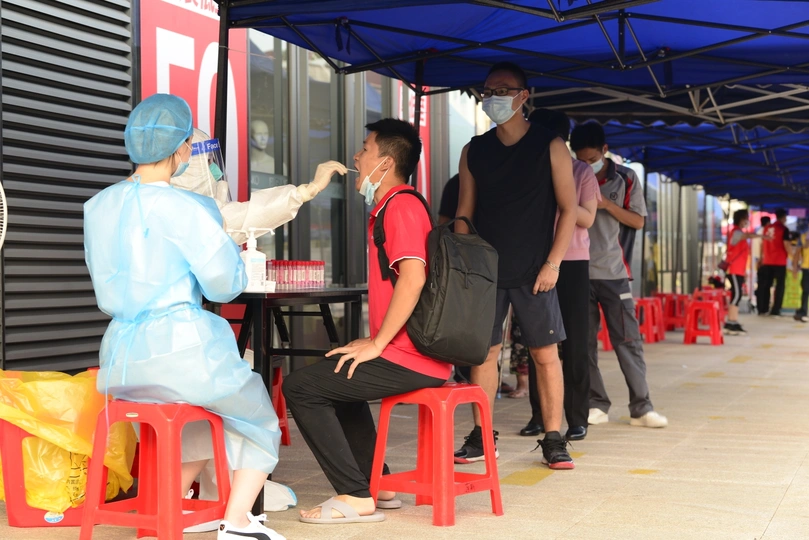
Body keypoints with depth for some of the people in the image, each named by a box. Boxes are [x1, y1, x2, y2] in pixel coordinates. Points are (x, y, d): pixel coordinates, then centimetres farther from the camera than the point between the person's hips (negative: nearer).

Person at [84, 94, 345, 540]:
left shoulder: (98, 206, 6)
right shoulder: (186, 208, -14)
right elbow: (225, 284, -7)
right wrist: (228, 245, 11)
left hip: (121, 356, 7)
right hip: (181, 349, -7)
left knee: (199, 413, 34)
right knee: (259, 421, 17)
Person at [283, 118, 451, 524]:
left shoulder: (401, 206, -14)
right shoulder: (392, 206, 18)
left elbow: (413, 278, -27)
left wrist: (376, 343, -20)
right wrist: (376, 341, 16)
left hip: (410, 361, -11)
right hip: (419, 354, 11)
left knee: (300, 387, -9)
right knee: (338, 380, 31)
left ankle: (356, 497, -8)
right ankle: (377, 485, 25)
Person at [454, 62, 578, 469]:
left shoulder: (549, 147, 0)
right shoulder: (474, 151, 9)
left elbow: (568, 210, -1)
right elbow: (464, 212, 11)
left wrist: (553, 263, -10)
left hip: (533, 273, -3)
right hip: (485, 269, 3)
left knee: (545, 354, -2)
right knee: (483, 352, 4)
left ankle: (553, 440, 5)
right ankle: (480, 436, 14)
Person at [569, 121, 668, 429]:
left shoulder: (625, 178, 4)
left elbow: (638, 221, 2)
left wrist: (606, 204, -11)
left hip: (612, 271, -1)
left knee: (628, 339, -1)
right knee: (584, 341, 1)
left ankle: (641, 408, 2)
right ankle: (596, 405, 9)